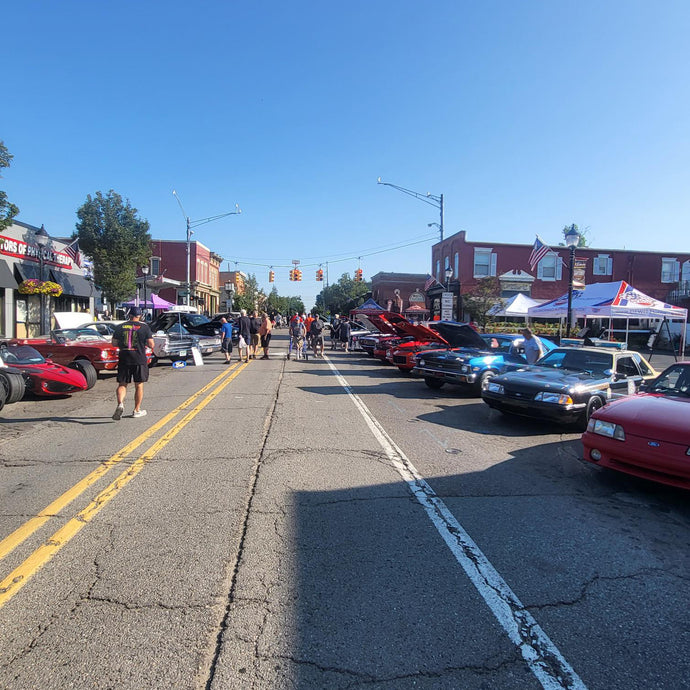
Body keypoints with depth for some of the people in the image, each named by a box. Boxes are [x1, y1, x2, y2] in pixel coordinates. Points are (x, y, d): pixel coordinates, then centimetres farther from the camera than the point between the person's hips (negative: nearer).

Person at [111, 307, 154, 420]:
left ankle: (120, 404, -17)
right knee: (139, 385, 9)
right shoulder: (144, 327, -2)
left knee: (122, 384, 9)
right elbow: (151, 344, -5)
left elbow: (114, 343, 8)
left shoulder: (120, 327, 5)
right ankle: (137, 410, 16)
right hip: (139, 360, -2)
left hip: (123, 359, 2)